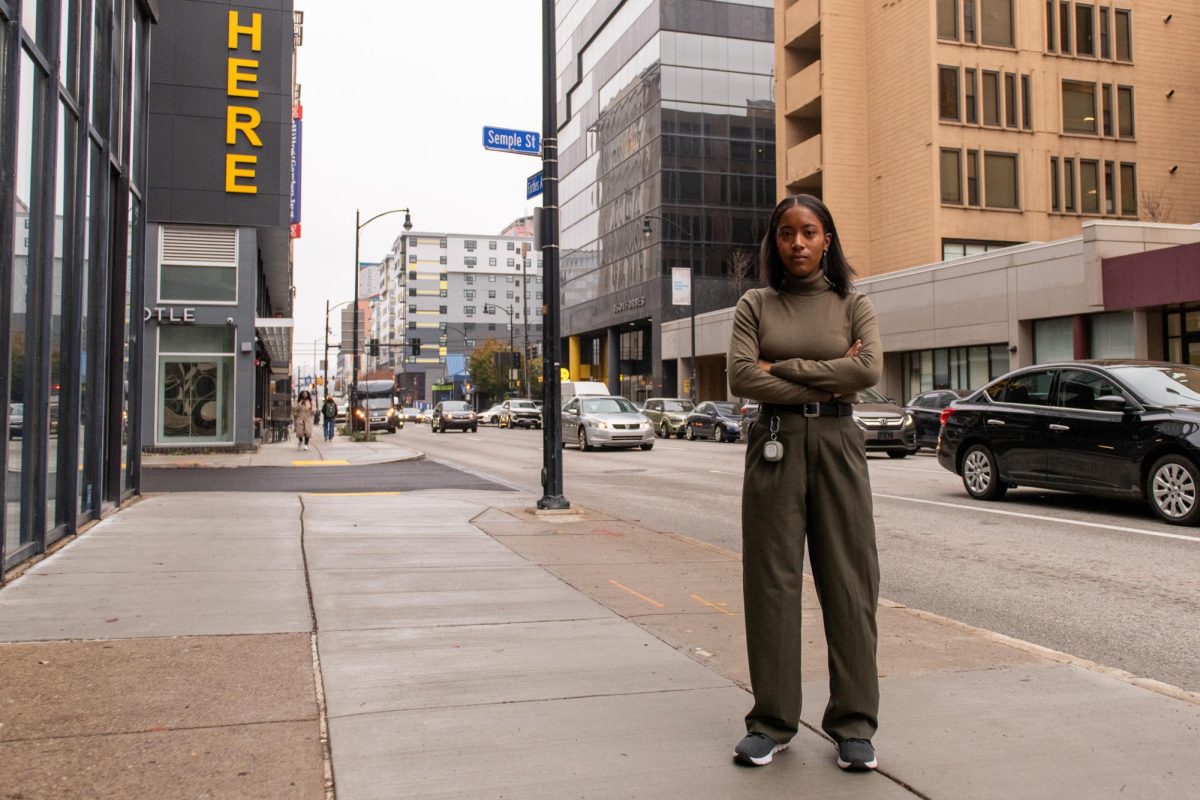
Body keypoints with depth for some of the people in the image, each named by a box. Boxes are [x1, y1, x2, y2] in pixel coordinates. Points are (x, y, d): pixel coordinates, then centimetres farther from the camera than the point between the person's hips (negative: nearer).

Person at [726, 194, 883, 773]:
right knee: (772, 581, 1)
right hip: (775, 443, 0)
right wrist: (827, 380, -7)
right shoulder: (755, 306, 7)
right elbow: (742, 378, -6)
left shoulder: (853, 305, 9)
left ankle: (853, 724, 12)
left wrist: (784, 366, -9)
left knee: (848, 581, 1)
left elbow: (869, 370, -8)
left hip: (836, 442, 0)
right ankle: (772, 721, 11)